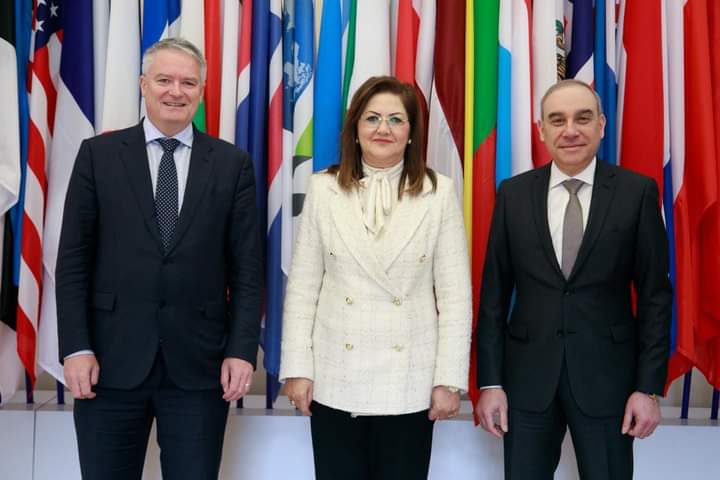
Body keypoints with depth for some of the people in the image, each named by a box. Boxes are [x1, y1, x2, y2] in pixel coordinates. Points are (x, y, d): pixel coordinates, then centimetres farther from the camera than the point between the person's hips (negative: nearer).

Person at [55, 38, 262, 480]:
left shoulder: (232, 164, 4)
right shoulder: (98, 154, 4)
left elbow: (246, 268, 3)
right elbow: (73, 259, 2)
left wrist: (242, 350, -5)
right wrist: (76, 347, -5)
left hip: (199, 364, 0)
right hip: (111, 359, 0)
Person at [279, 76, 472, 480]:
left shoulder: (439, 193, -2)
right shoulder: (324, 190, 1)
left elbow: (455, 295, -2)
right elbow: (303, 287, 3)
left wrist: (449, 379, -5)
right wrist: (298, 367, -1)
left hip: (408, 381, 0)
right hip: (336, 379, 1)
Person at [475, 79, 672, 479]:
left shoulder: (638, 192, -3)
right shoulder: (513, 194, 1)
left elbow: (655, 295, -2)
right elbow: (495, 292, 2)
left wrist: (649, 386, -6)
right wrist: (490, 381, -2)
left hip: (607, 374, -1)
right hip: (527, 375, 2)